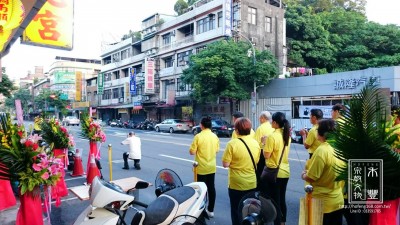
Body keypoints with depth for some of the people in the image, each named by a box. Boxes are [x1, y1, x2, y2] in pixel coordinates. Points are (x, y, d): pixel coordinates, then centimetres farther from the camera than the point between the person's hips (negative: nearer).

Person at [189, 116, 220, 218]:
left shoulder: (198, 136, -16)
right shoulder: (215, 136, -1)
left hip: (201, 168, -4)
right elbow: (217, 150, 8)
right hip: (212, 167, 4)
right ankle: (210, 210, 22)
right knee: (211, 188, 12)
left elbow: (192, 152, -14)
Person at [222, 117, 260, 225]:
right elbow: (256, 161, 9)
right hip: (252, 183, 5)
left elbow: (225, 164, -16)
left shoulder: (232, 143, -19)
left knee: (237, 211, 13)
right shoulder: (255, 143, -2)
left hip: (236, 184, -4)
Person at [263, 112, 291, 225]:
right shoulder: (287, 135, 4)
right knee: (282, 200, 20)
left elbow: (266, 155, -19)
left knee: (274, 201, 4)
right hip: (285, 171, 8)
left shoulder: (272, 136, -20)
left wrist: (265, 144, -4)